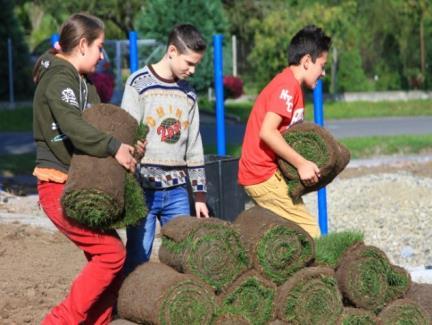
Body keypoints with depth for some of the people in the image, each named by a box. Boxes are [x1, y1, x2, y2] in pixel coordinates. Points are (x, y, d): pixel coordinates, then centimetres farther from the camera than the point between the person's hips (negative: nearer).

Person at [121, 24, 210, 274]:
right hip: (144, 188, -5)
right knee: (138, 258, -4)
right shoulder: (139, 83, -2)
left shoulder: (188, 94, 14)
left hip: (177, 190, 5)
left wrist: (200, 194, 14)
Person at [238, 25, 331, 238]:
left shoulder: (290, 85, 17)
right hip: (264, 176, -10)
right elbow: (267, 132, -26)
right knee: (309, 233, -10)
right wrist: (301, 163, -22)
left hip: (261, 174, 10)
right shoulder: (288, 86, -15)